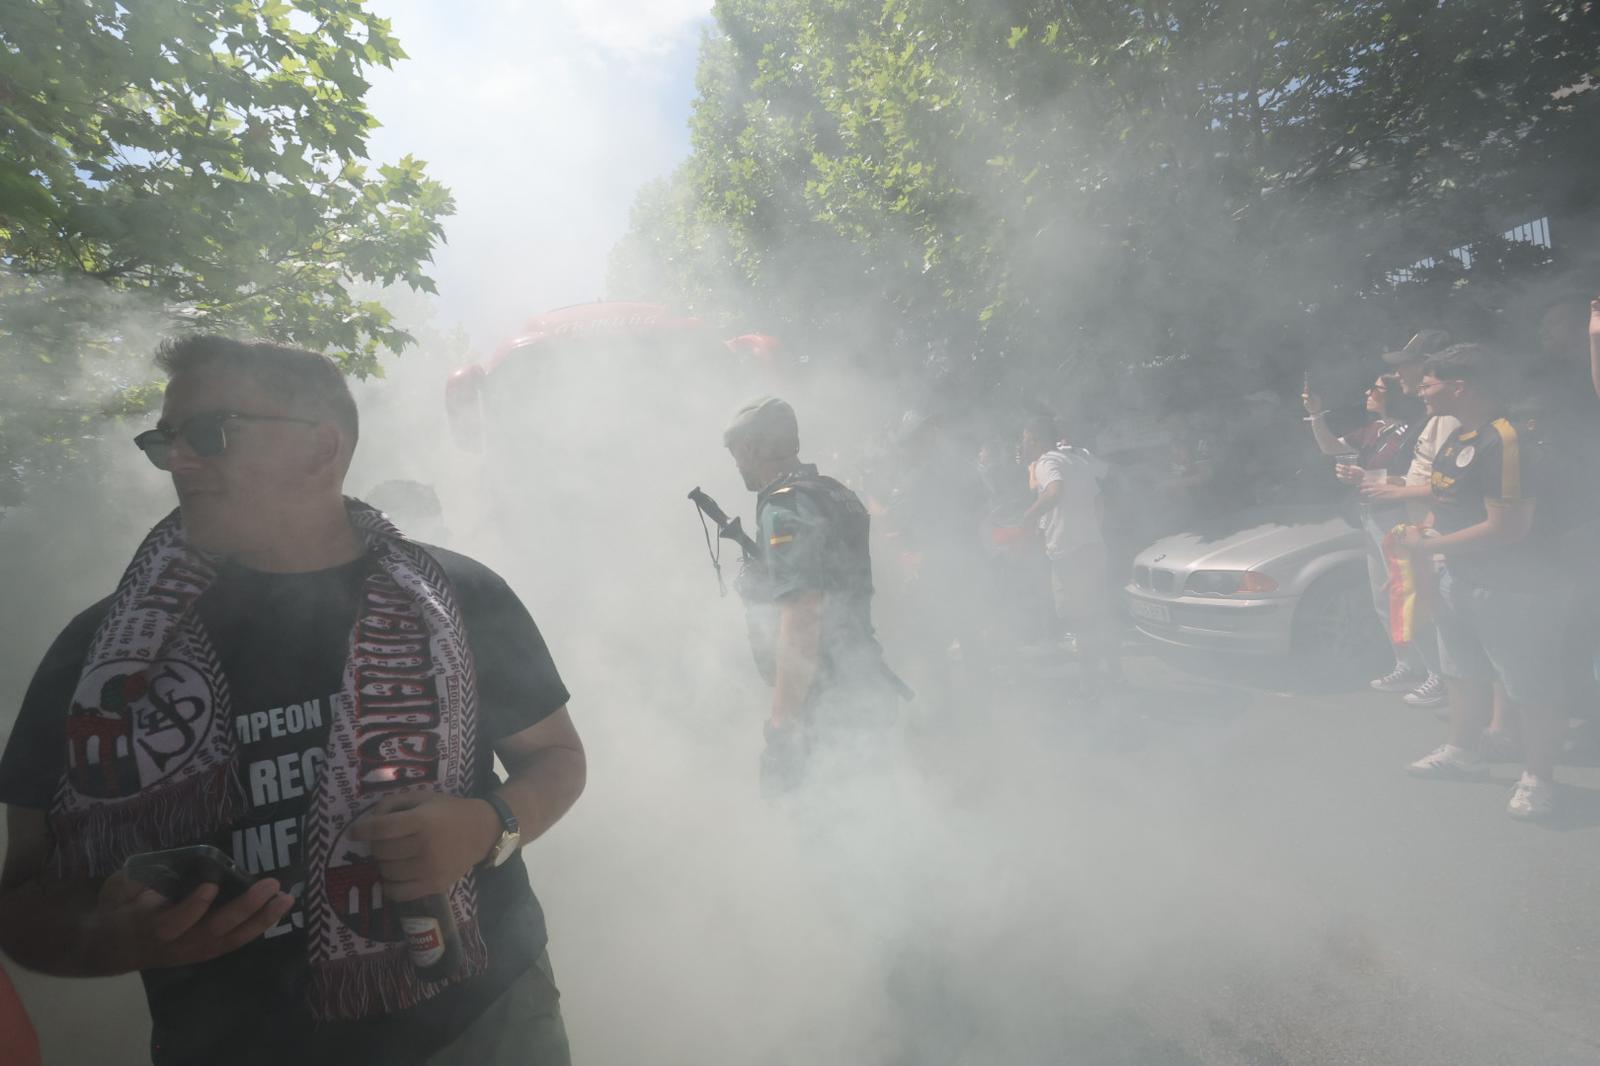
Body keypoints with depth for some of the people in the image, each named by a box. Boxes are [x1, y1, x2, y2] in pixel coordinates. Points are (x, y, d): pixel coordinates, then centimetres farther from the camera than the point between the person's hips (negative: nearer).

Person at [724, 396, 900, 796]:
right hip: (863, 693, 10)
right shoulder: (835, 493, 10)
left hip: (829, 712, -9)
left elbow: (801, 619, -26)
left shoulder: (785, 507, -18)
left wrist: (782, 728, -23)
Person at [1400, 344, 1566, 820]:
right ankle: (1461, 751, 35)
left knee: (1530, 688, 3)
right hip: (1459, 577, 10)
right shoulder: (1458, 437, 8)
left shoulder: (1503, 441, -22)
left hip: (1511, 585, -10)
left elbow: (1507, 527, -25)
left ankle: (1538, 778, 16)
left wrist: (1429, 545, -19)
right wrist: (1431, 523, 1)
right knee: (1464, 673, 21)